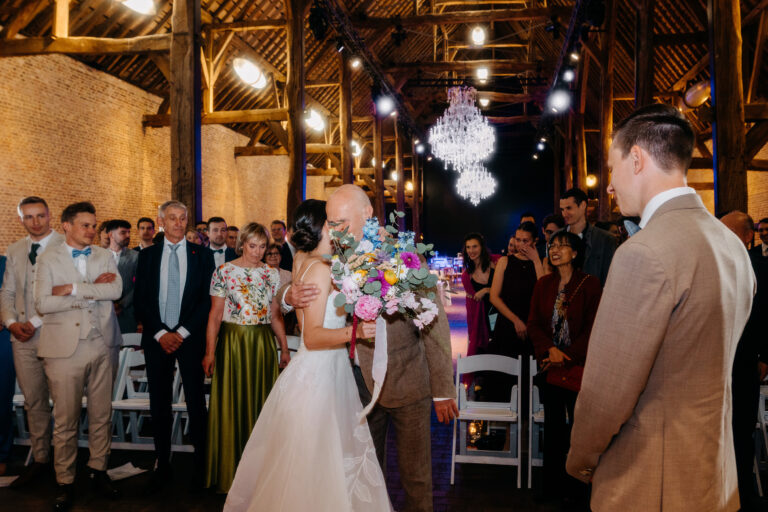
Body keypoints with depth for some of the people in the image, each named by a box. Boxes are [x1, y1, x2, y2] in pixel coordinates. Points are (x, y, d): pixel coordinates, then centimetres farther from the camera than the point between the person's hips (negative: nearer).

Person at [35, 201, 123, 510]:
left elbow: (116, 290, -8)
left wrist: (73, 288, -13)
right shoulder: (48, 259, 3)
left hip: (101, 346, 3)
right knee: (65, 421, 5)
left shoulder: (105, 256, 10)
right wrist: (92, 290, -10)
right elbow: (42, 303, -10)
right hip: (64, 348, -2)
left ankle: (98, 470, 26)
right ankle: (65, 482, 19)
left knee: (101, 415, 11)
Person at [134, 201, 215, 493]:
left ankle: (201, 465, 15)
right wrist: (161, 333, -9)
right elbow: (140, 301, 3)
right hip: (156, 339, 2)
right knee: (159, 405, 8)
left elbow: (208, 300, -2)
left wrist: (182, 332, -10)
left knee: (196, 403, 4)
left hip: (191, 338, -2)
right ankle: (162, 466, 20)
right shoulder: (147, 255, 8)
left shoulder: (202, 255, 3)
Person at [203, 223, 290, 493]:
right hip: (232, 342, -2)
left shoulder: (272, 274, 7)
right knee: (231, 405, 3)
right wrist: (210, 351, -9)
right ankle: (229, 473, 17)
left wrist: (285, 349, 6)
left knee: (260, 404, 7)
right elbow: (215, 314, -3)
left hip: (263, 345, 3)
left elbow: (276, 315, 10)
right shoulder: (224, 271, -1)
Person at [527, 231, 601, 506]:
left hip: (578, 366, -3)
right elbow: (533, 323, 5)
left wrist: (568, 356, -13)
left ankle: (575, 486, 17)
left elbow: (593, 329, -7)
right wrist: (550, 349, -11)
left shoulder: (589, 284, -5)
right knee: (553, 425, 10)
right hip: (549, 365, 3)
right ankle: (553, 485, 22)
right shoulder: (543, 284, 7)